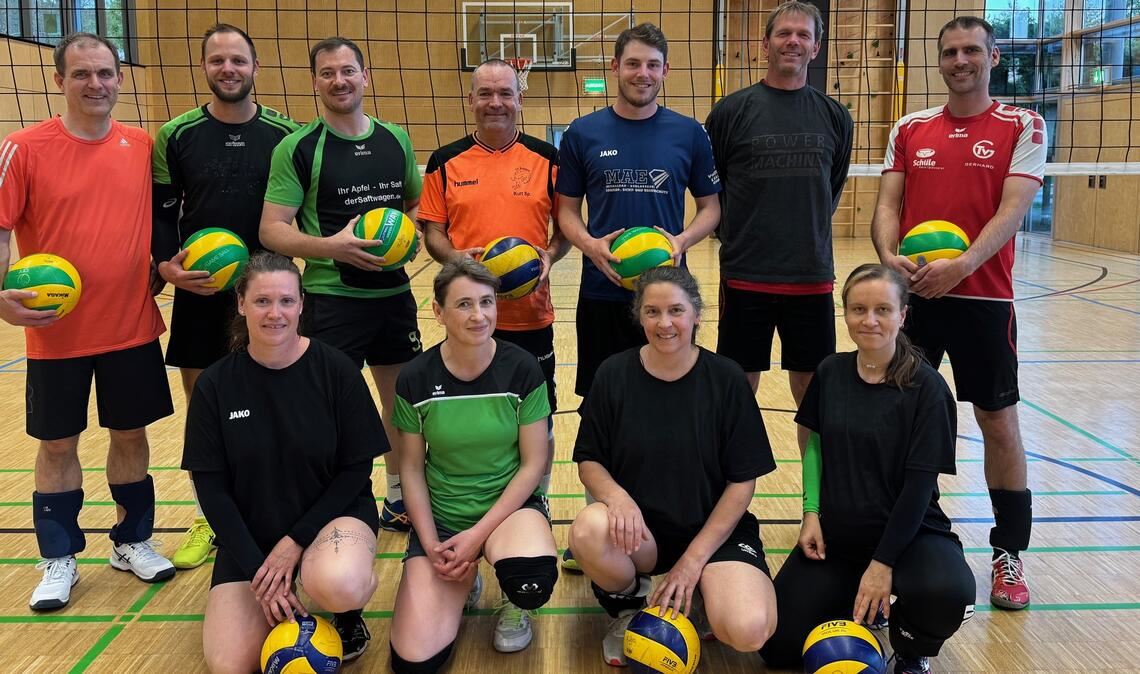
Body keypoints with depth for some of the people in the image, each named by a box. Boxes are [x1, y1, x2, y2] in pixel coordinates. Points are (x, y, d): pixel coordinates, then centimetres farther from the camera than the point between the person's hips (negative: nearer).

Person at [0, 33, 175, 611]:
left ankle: (132, 541, 31)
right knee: (58, 443, 10)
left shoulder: (142, 146, 3)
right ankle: (59, 560, 26)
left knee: (131, 433, 13)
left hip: (132, 326, 3)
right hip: (55, 332, -2)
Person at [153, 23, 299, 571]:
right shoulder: (175, 136, 1)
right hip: (199, 294, 1)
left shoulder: (284, 134, 1)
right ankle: (209, 519, 25)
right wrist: (166, 264, -14)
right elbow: (161, 212, 3)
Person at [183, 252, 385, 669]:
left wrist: (296, 540, -15)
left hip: (334, 510, -2)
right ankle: (276, 600, 20)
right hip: (250, 530, 3)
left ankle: (347, 613, 1)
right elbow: (210, 486, -4)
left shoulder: (336, 370, -12)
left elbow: (357, 467, -7)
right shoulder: (215, 384, -7)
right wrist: (257, 570, -13)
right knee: (230, 664, -13)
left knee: (337, 586, -36)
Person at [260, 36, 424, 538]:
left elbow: (416, 204, 19)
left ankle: (398, 500, 34)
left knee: (401, 400, 15)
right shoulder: (298, 148, -7)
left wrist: (408, 231, -3)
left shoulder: (396, 140, 7)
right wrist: (330, 246, -26)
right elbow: (271, 230, -11)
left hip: (394, 293, 5)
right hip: (331, 299, -5)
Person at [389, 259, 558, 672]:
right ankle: (462, 582, 19)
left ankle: (514, 604, 4)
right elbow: (411, 469, 0)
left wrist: (479, 533, -16)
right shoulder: (415, 379, -9)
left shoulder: (522, 370, -12)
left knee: (532, 583, -36)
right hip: (441, 514, 1)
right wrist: (431, 545, -9)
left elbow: (533, 464, -9)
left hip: (511, 504, -1)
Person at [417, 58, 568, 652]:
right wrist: (453, 257, -13)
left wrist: (548, 255, -11)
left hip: (530, 315, -1)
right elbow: (431, 229, 7)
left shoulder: (546, 159, 6)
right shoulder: (446, 162, 7)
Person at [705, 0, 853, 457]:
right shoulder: (732, 110, -1)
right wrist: (736, 234, 6)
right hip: (745, 278, -2)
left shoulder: (834, 116, 6)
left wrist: (808, 235, 12)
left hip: (812, 279, 2)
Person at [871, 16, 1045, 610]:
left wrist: (961, 264, -25)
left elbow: (1012, 209, -10)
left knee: (999, 422, 4)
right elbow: (887, 205, 4)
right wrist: (889, 257, -16)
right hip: (911, 293, 3)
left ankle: (1008, 554, 18)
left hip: (983, 297, -2)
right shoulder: (909, 130, 10)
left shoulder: (1022, 126, 1)